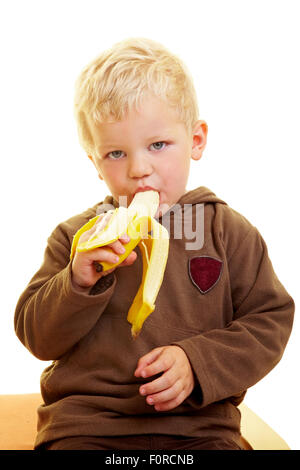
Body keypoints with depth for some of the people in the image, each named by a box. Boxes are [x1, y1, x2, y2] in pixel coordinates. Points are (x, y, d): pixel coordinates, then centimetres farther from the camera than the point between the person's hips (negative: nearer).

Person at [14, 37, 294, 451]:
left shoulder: (228, 231, 4)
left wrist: (198, 362, -12)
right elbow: (35, 336, 2)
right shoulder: (75, 238, 5)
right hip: (85, 422, 0)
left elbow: (270, 322, 3)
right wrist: (78, 282, -17)